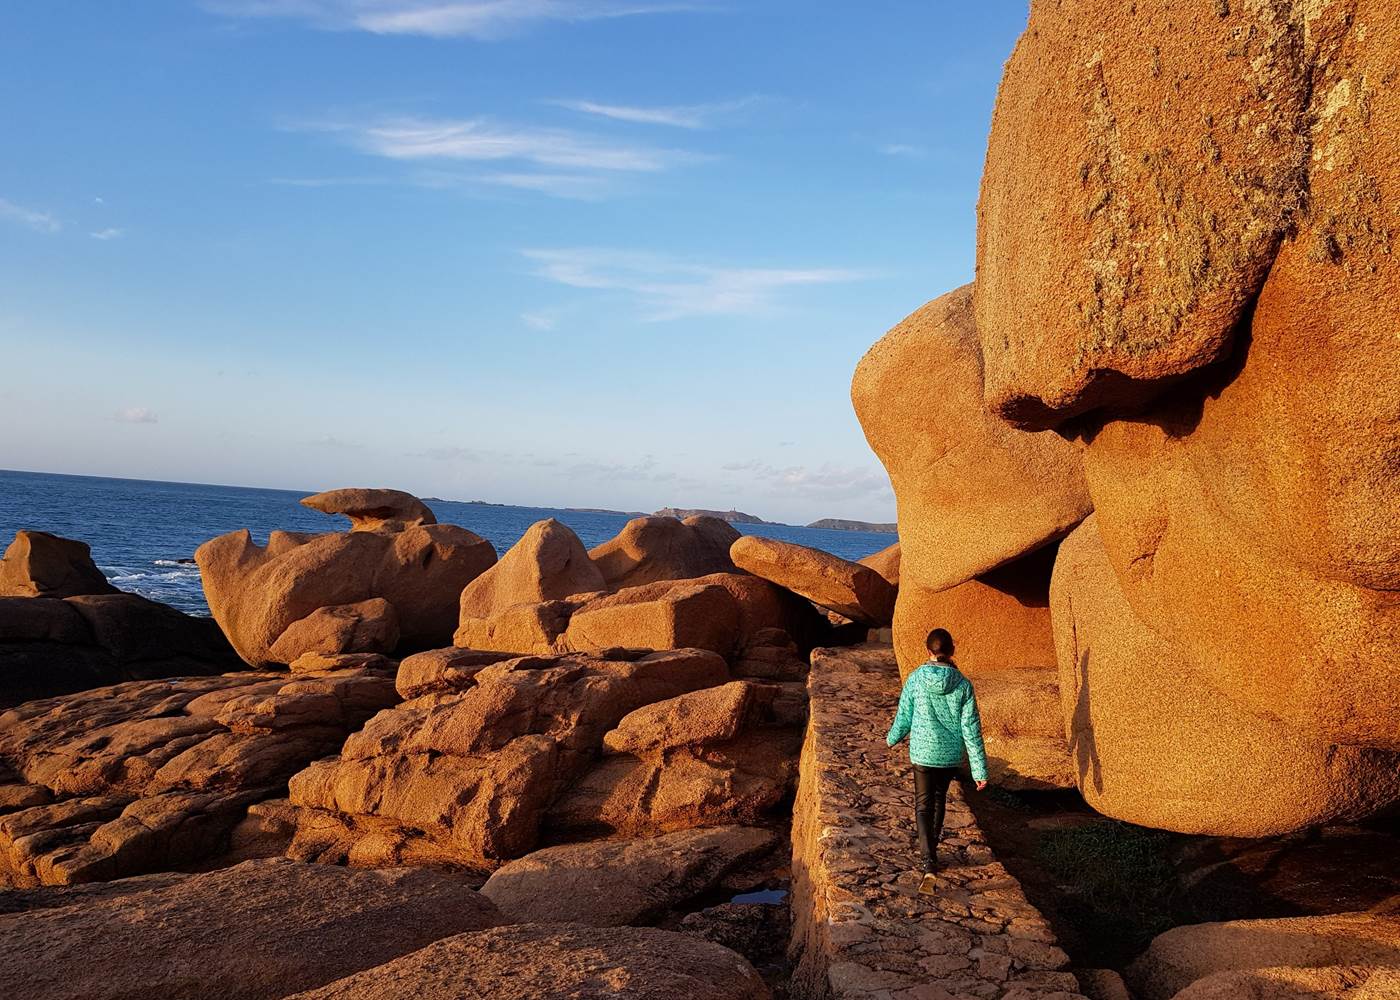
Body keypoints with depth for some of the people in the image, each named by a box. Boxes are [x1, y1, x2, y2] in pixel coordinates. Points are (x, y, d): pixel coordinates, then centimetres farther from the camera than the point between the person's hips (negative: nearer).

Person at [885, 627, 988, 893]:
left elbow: (903, 717, 0)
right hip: (951, 755, 2)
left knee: (923, 805, 4)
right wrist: (980, 770, -3)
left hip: (922, 753, -2)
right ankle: (931, 847, 41)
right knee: (939, 800, 24)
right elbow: (971, 729, -8)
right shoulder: (962, 684, -9)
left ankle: (929, 863, -14)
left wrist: (892, 738, 22)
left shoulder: (916, 679, -10)